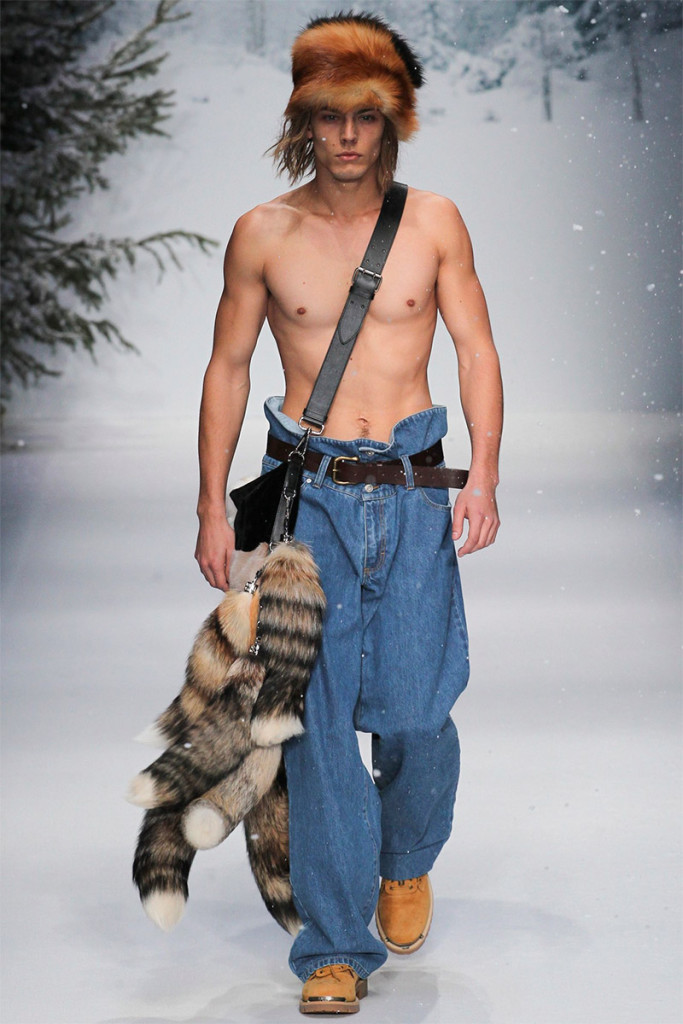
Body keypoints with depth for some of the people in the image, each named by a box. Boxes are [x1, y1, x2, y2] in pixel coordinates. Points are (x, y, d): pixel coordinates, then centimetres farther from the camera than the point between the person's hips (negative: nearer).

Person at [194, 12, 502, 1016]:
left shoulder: (434, 223, 4)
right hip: (310, 492, 0)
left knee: (415, 713, -4)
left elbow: (477, 351, 6)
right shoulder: (262, 235, 3)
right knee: (318, 717, -5)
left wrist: (484, 476, -7)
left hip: (413, 492, 0)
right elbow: (228, 368, 9)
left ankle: (407, 864, 29)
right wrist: (212, 508, 5)